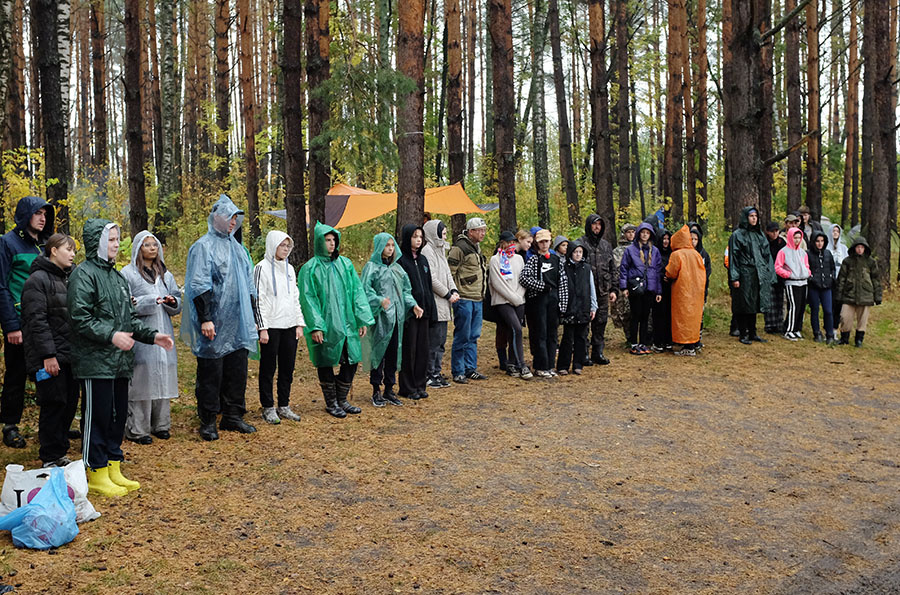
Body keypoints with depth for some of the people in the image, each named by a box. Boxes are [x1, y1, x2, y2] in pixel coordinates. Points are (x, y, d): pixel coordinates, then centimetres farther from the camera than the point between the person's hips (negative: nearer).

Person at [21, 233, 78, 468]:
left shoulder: (68, 279, 18)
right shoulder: (38, 280, -9)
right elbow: (37, 321, -16)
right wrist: (48, 354, -21)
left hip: (69, 355, 8)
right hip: (49, 357, -8)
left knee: (70, 403, 10)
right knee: (54, 404, -4)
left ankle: (60, 453, 21)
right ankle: (50, 459, 7)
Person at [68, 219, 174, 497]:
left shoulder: (116, 276, 18)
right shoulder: (84, 274, -9)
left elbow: (129, 317, 21)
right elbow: (80, 319, -17)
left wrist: (151, 335, 9)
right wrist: (110, 336, -25)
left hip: (119, 361, 9)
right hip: (94, 362, -9)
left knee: (118, 415, 13)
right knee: (97, 417, -1)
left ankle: (114, 469, 24)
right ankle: (97, 475, 9)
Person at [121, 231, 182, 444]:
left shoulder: (166, 274, 19)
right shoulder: (128, 273, -1)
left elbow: (178, 302, 20)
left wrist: (173, 302, -3)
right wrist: (151, 301, -17)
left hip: (163, 333, 6)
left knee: (162, 377, 8)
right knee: (141, 379, -7)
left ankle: (160, 424, 18)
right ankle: (136, 429, -1)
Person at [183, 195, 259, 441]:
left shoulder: (238, 248, 18)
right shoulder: (203, 247, -4)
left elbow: (249, 286, 24)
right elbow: (198, 286, -12)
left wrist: (253, 318, 20)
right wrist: (205, 319, -18)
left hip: (239, 326, 7)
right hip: (215, 326, -7)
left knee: (237, 372, 10)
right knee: (210, 374, 0)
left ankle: (233, 416, 21)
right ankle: (208, 422, 9)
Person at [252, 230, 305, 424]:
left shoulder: (289, 268, 14)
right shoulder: (262, 268, -6)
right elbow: (258, 299, -9)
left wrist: (299, 324, 11)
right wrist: (262, 328, -14)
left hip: (289, 326, 6)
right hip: (271, 326, -6)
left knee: (287, 368, 9)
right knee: (268, 368, 2)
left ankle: (284, 406, 18)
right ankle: (268, 408, 9)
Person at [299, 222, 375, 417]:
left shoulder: (345, 264, 10)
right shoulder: (310, 268, -3)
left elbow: (357, 292, 9)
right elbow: (308, 298, -8)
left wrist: (363, 319, 2)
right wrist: (315, 326, -16)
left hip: (347, 325, 5)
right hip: (325, 326, -4)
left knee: (351, 362, 6)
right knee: (326, 365, 4)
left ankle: (342, 400, 22)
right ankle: (331, 403, 18)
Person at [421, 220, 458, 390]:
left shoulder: (440, 250, 19)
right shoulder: (427, 251, -11)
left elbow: (447, 273, 21)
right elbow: (431, 278, -17)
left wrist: (454, 290, 4)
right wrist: (448, 294, -11)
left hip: (443, 305, 10)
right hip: (434, 303, -10)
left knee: (440, 340, 13)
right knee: (433, 341, -6)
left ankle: (436, 372, 20)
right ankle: (430, 376, 0)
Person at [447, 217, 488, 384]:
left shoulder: (476, 248, 18)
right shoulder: (460, 248, -12)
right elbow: (448, 271, -16)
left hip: (477, 299, 9)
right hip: (464, 300, -9)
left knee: (473, 336, 13)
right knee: (462, 336, -4)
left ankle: (470, 369, 21)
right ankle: (458, 372, 4)